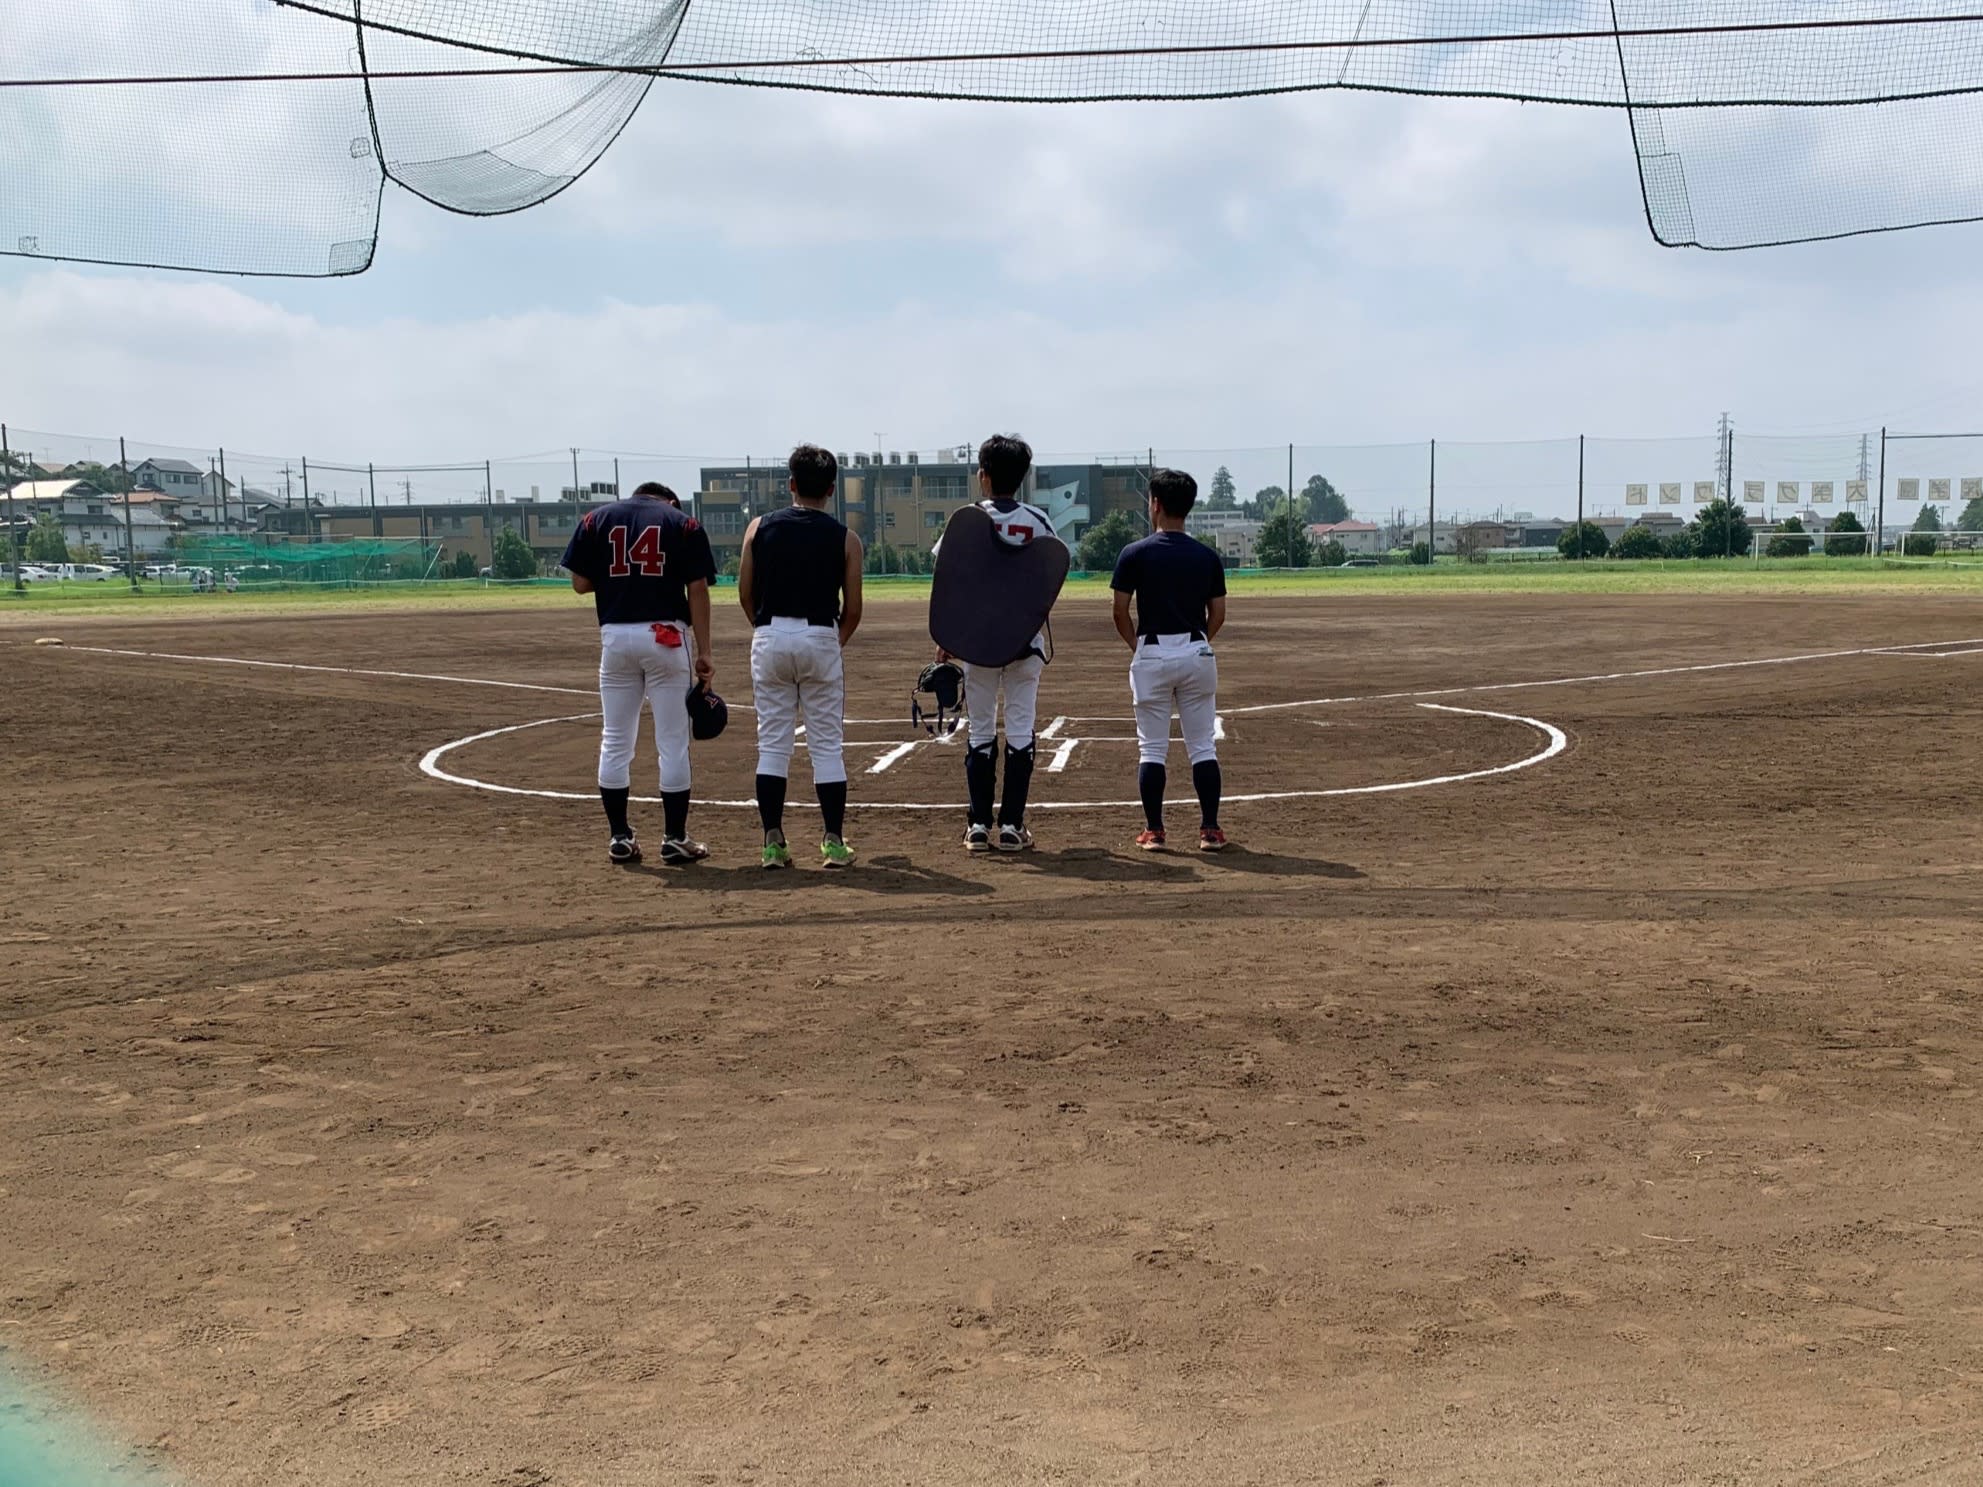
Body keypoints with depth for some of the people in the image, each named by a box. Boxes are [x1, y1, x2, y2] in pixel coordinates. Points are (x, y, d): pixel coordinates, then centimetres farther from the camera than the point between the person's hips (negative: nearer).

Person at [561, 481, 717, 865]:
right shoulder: (683, 523, 5)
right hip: (666, 636, -2)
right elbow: (698, 590, -3)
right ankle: (674, 839, 7)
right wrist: (703, 653, -4)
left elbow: (580, 582, 4)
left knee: (615, 742, 11)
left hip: (615, 636, 2)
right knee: (672, 742, 4)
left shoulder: (596, 519, 10)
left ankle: (620, 838, 14)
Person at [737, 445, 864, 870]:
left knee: (773, 743, 7)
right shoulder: (845, 539, 1)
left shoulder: (760, 528, 4)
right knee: (826, 745, 5)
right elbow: (853, 609, 0)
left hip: (770, 637, 1)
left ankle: (773, 843, 6)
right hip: (820, 637, -1)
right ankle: (834, 842, 7)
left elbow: (745, 593, 4)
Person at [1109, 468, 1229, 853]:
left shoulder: (1136, 553, -5)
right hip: (1197, 654, 2)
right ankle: (1210, 830, 7)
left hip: (1151, 657, -2)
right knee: (1203, 747, 7)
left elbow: (1120, 610, -5)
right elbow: (1218, 614, 4)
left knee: (1152, 748, 5)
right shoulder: (1208, 557, 3)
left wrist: (1135, 645, 10)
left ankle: (1153, 831, 6)